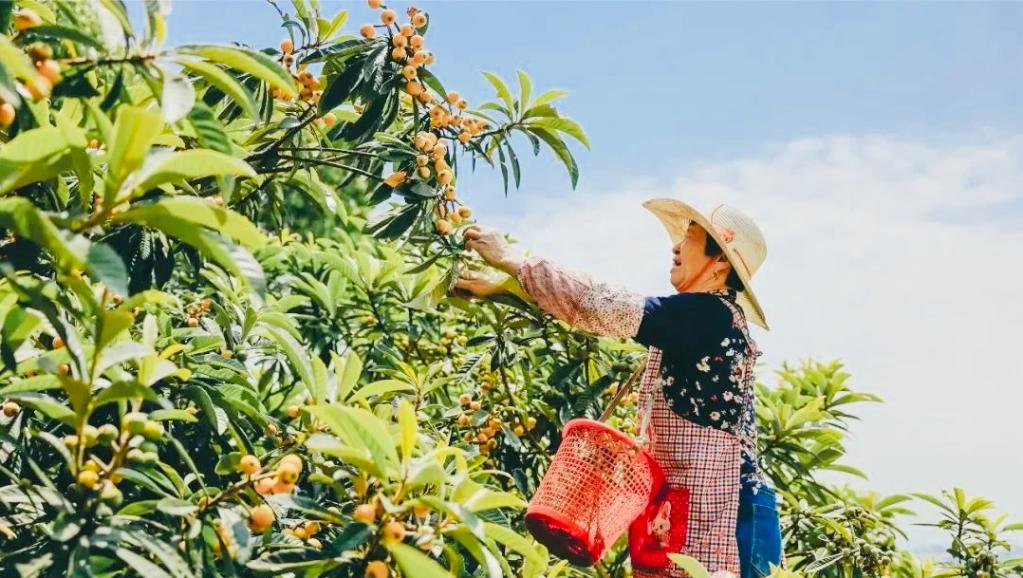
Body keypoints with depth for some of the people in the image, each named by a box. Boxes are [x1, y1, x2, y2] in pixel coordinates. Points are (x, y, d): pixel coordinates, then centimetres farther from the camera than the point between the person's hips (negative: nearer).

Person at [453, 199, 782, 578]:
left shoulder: (706, 313, -13)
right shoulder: (701, 320, 16)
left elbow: (601, 307, -18)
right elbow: (610, 316, 16)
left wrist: (509, 259, -9)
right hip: (697, 507, 9)